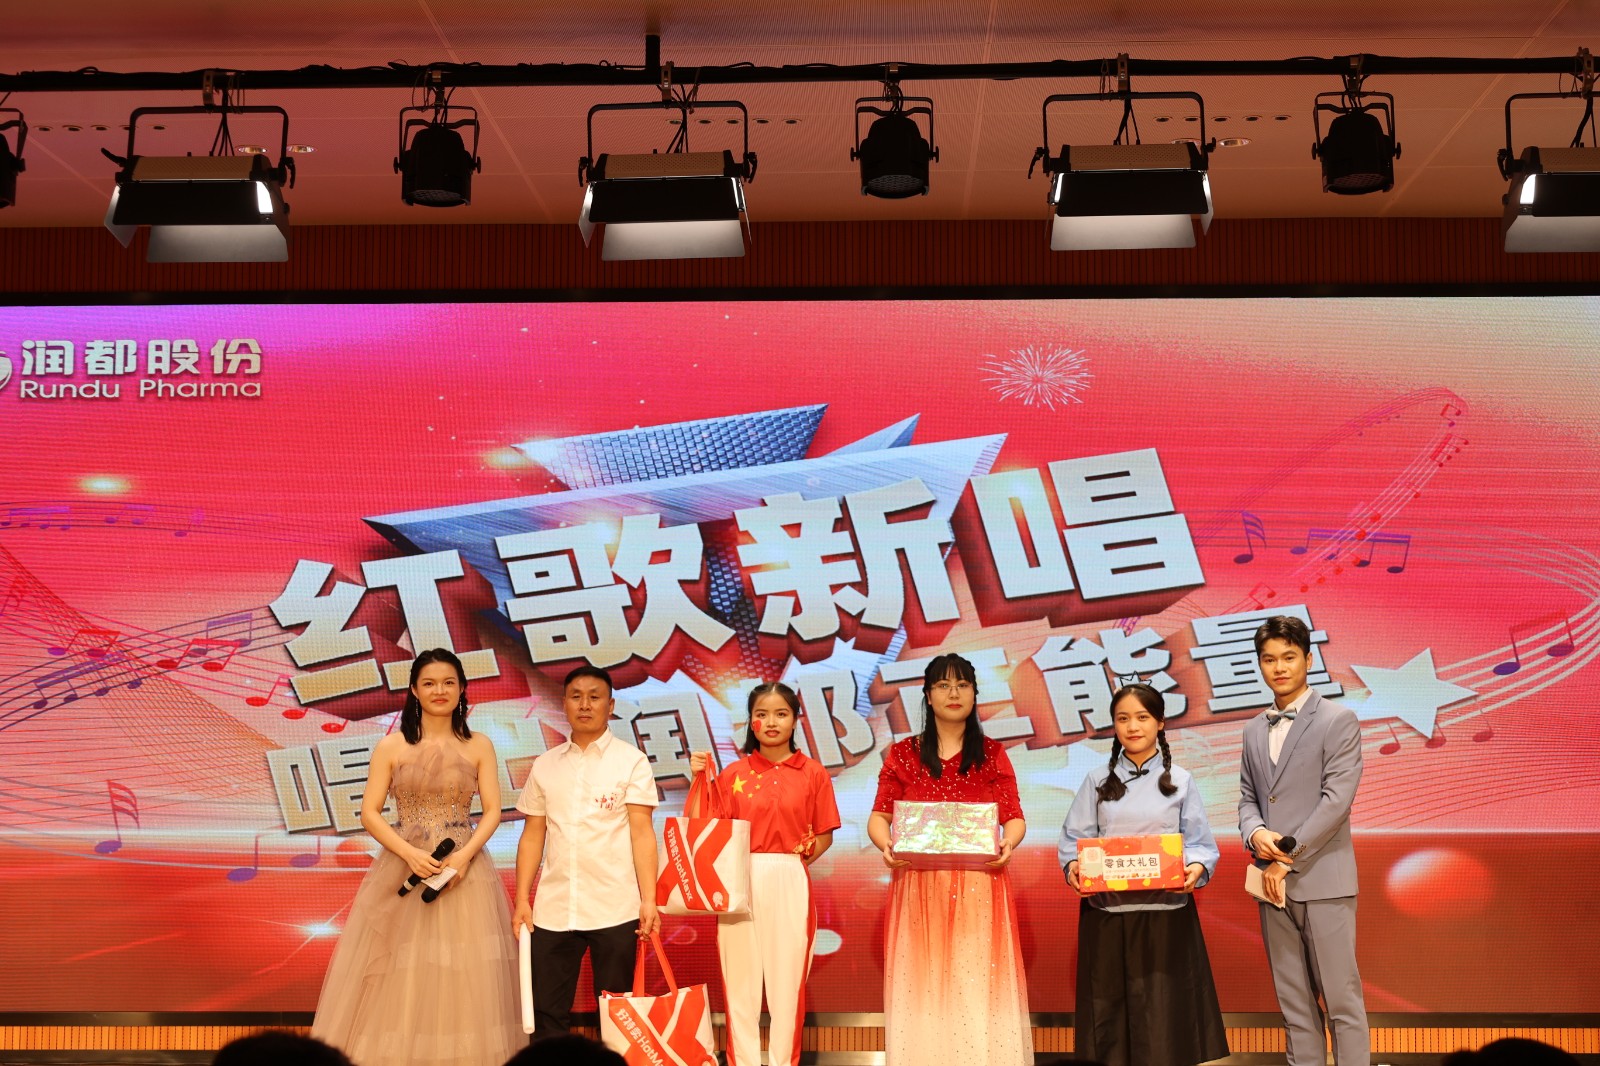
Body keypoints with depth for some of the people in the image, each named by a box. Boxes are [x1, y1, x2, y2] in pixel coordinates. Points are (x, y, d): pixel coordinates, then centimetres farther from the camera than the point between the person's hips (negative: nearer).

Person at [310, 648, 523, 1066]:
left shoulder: (479, 746, 5)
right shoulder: (391, 746, 2)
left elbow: (493, 811, 1)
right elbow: (370, 813, -1)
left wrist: (464, 855, -16)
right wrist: (411, 854, -15)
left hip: (465, 870, 1)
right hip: (403, 870, 0)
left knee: (466, 980, 0)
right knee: (399, 980, -1)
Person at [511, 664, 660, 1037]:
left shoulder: (631, 761, 2)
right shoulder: (545, 765, 11)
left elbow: (642, 832, -3)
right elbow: (533, 835, 12)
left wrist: (649, 900, -11)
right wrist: (521, 900, 5)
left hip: (615, 909, -3)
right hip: (552, 909, 3)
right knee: (546, 1016, 4)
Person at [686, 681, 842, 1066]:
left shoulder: (812, 773, 5)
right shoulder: (734, 774, 8)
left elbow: (825, 835, 9)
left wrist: (803, 855, -6)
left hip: (789, 884, -1)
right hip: (740, 883, 1)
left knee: (787, 978, 1)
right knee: (740, 978, 2)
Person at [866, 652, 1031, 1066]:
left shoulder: (992, 755, 10)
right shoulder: (903, 754, 8)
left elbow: (1015, 818, 5)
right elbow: (878, 818, 5)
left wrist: (1008, 844, -17)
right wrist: (886, 846, -16)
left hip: (980, 889, 0)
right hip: (918, 887, 0)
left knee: (978, 985, -3)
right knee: (922, 986, -2)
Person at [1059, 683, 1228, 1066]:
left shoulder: (1180, 781, 7)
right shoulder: (1098, 781, 8)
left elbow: (1201, 844, 3)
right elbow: (1074, 839, 4)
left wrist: (1197, 868, -18)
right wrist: (1073, 867, -17)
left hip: (1166, 913, -1)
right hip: (1106, 914, 1)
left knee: (1164, 1017, -2)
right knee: (1112, 1017, 4)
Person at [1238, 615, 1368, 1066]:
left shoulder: (1338, 720, -4)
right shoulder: (1254, 730, 15)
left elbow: (1337, 799, -12)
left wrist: (1287, 856, -13)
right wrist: (1255, 833, -7)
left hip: (1322, 880, -6)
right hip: (1273, 882, 6)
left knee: (1341, 999, -3)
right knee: (1294, 1003, 9)